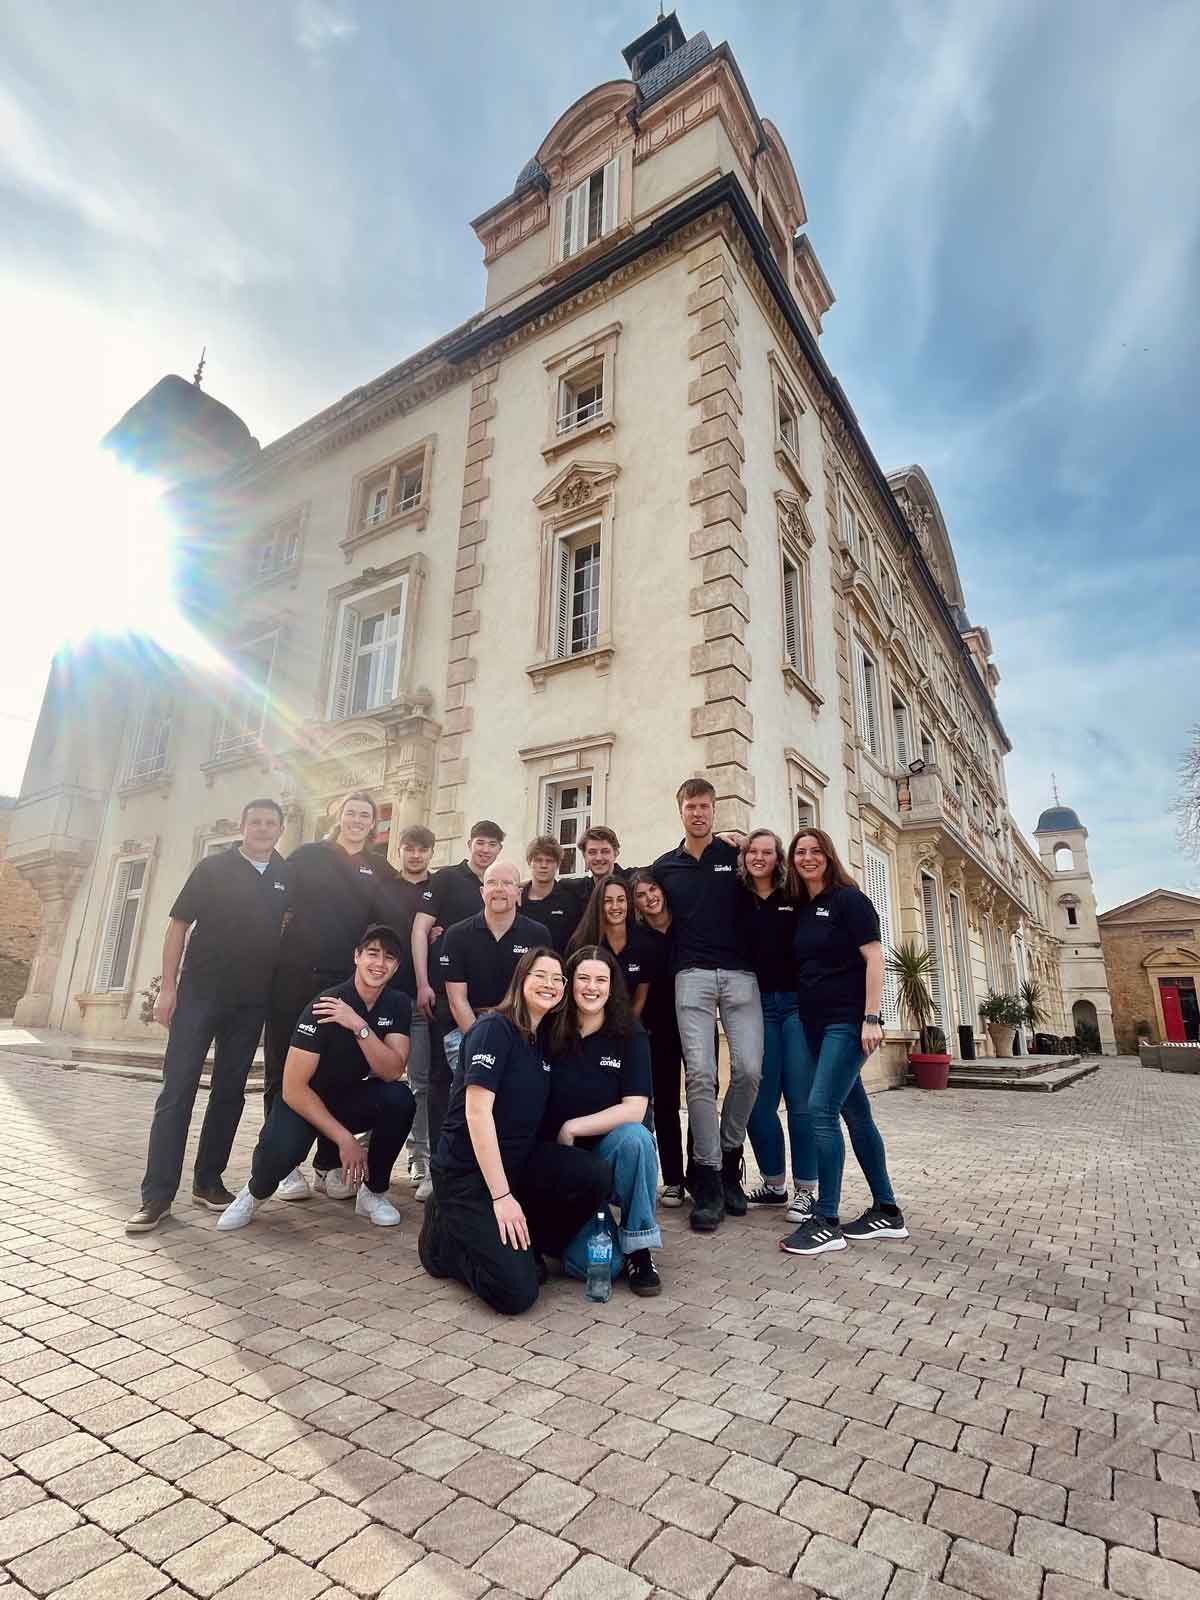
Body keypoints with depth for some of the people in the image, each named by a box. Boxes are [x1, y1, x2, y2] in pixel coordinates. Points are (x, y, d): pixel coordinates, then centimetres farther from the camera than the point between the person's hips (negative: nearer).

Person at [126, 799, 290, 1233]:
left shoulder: (288, 876, 6)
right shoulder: (213, 868, 1)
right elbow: (179, 925, 1)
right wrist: (168, 986, -5)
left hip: (252, 1001, 2)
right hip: (200, 991, -2)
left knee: (230, 1092, 9)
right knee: (177, 1089, -4)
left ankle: (209, 1181, 21)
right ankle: (157, 1193, 4)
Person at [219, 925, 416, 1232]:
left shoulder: (398, 1005, -9)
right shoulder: (324, 1006, -23)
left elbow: (393, 1072, -20)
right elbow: (293, 1088, -23)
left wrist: (360, 1026, -33)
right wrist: (344, 1138, -25)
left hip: (351, 1099, 4)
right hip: (305, 1101, -3)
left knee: (400, 1097, -26)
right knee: (279, 1153, -34)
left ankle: (374, 1192, -3)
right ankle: (256, 1192, 4)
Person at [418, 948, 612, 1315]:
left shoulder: (542, 1041, 8)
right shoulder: (495, 1028, -17)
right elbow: (477, 1111, -22)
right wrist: (501, 1196, -23)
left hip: (518, 1161, 7)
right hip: (468, 1172, -7)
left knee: (597, 1175, -17)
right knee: (516, 1292, -17)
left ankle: (525, 1245, 4)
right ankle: (445, 1236, 8)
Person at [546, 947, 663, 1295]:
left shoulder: (630, 1035, -7)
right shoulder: (550, 1034, -5)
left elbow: (634, 1109, -15)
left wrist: (572, 1128, -17)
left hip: (608, 1153, 1)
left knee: (635, 1137, -34)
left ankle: (639, 1251, -14)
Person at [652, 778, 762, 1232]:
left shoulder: (736, 856, 8)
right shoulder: (664, 867, 12)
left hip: (740, 975, 0)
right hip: (692, 976, 0)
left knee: (748, 1070, -6)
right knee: (700, 1075, -7)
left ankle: (729, 1155, 18)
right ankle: (708, 1181, 3)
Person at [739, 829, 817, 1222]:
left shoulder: (795, 898, 3)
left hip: (796, 1003, -1)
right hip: (757, 1006, 1)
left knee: (801, 1099, 0)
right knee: (761, 1100, 6)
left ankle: (805, 1189, 13)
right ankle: (773, 1183, 22)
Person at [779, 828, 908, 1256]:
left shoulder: (848, 899, -6)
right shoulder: (799, 907, 12)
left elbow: (873, 957, -12)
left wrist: (871, 1018, -18)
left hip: (848, 1021, -7)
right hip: (814, 1024, 7)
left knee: (821, 1109, -13)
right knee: (855, 1113, 12)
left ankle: (826, 1223, -5)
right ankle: (886, 1212, 24)